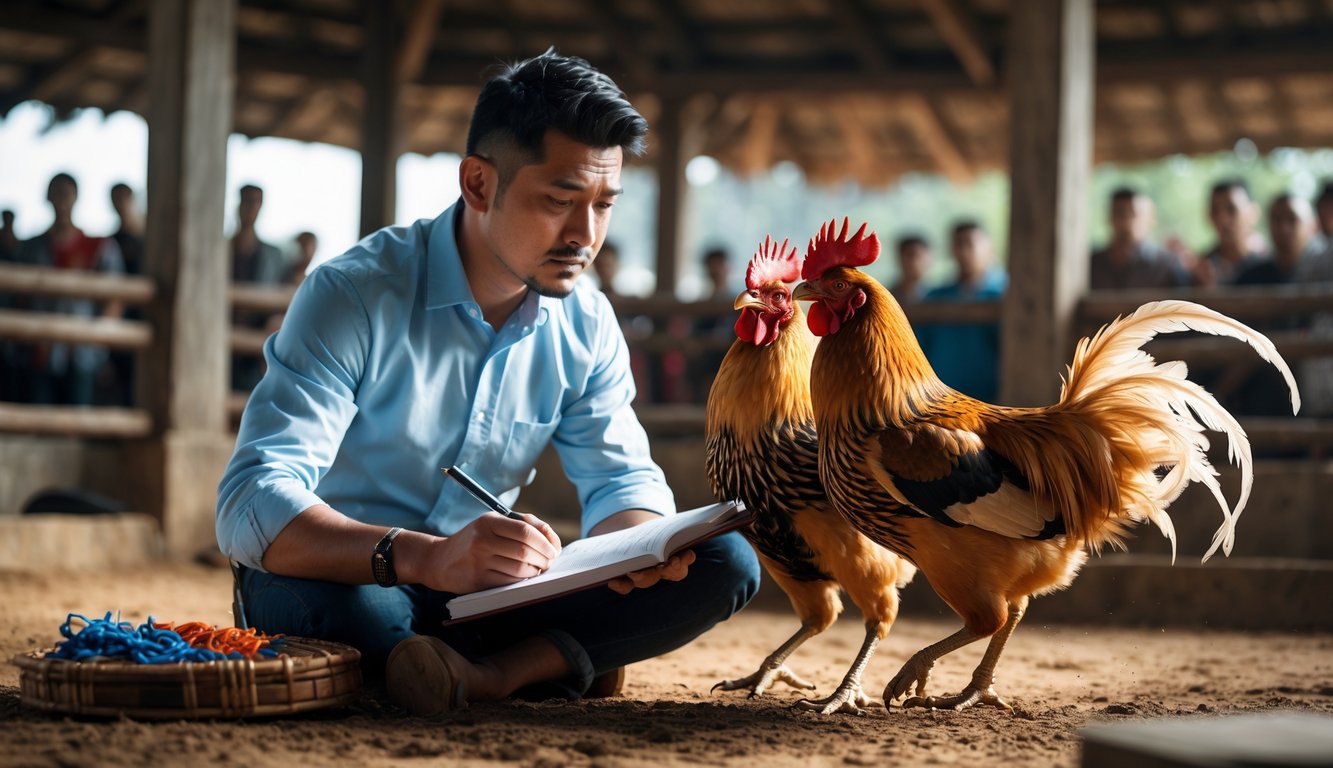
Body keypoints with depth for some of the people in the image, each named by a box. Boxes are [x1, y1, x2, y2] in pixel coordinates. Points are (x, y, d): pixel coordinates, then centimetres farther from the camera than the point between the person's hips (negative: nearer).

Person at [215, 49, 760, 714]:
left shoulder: (586, 325, 0)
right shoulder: (354, 295, -19)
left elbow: (622, 476, 4)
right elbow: (250, 509, -30)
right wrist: (424, 558, -48)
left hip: (484, 596, 5)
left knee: (726, 562, -12)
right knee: (319, 602, -42)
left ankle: (490, 673, -27)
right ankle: (557, 662, -19)